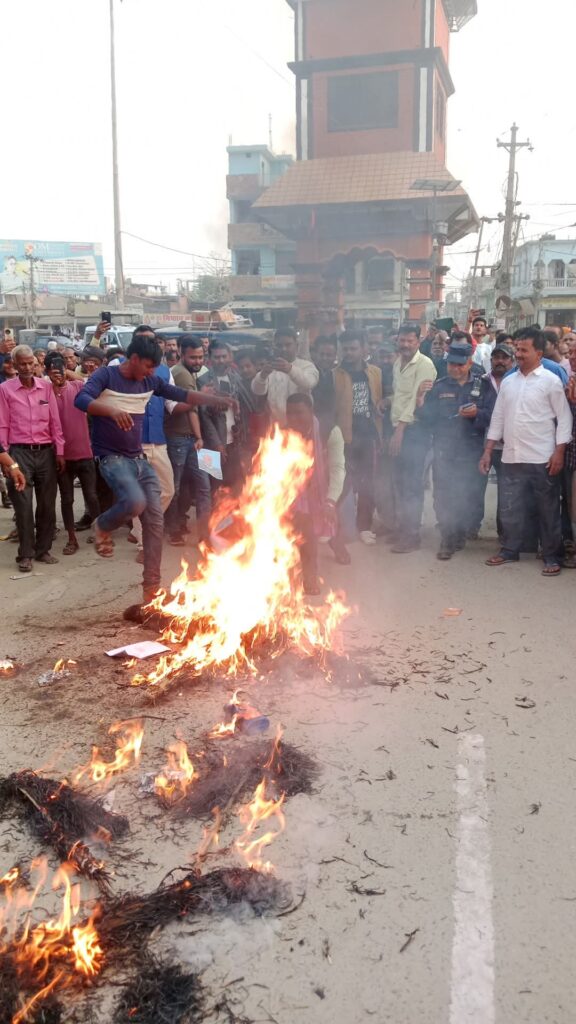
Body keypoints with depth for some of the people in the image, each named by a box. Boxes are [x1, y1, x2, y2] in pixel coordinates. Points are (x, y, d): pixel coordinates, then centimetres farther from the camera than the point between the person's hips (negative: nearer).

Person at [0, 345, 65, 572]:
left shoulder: (46, 386, 6)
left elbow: (55, 422, 8)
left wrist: (60, 452, 5)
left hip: (46, 451, 3)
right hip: (19, 452, -3)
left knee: (47, 504, 7)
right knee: (23, 506, -2)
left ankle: (43, 549, 19)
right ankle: (25, 554, 7)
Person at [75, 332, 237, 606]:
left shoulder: (150, 382, 9)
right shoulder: (106, 375, -9)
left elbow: (182, 395, 17)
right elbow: (81, 399, -24)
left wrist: (217, 400, 12)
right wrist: (111, 410, -41)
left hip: (139, 459, 6)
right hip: (112, 457, -6)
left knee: (155, 521, 0)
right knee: (135, 501, -32)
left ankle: (151, 587, 9)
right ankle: (102, 527, 3)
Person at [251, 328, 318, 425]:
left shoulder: (307, 366, 3)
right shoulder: (270, 368, 9)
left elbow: (308, 383, -22)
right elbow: (257, 390, -10)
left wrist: (290, 369, -41)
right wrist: (263, 375, -33)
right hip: (275, 425, 2)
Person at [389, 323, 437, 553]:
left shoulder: (424, 365, -10)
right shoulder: (398, 363, 15)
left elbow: (417, 399, -16)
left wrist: (401, 428, -19)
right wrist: (394, 429, 7)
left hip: (414, 430, -8)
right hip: (398, 429, 8)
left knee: (412, 485, -5)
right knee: (398, 482, 13)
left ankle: (411, 535, 2)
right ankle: (400, 529, 23)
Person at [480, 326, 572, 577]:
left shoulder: (550, 381, -3)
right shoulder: (507, 382, 10)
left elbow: (564, 418, -5)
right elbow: (498, 418, 13)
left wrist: (559, 452, -13)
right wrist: (488, 451, 9)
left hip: (542, 459, -4)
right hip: (512, 458, 5)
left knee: (547, 510, 4)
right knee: (509, 508, 10)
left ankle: (551, 556, 14)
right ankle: (510, 550, 25)